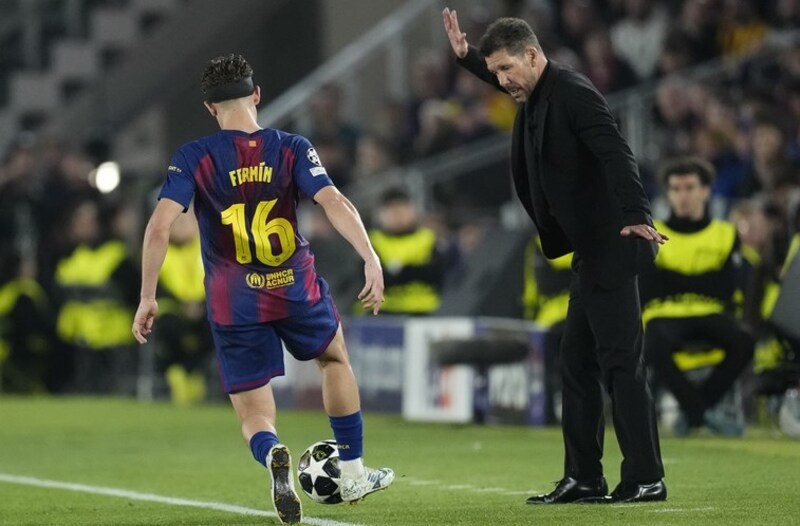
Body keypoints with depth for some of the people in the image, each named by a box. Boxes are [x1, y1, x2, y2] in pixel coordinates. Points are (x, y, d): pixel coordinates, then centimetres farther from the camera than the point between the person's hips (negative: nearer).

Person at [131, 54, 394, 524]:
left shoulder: (193, 158, -5)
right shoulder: (292, 149, -2)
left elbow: (160, 226, -14)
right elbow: (334, 203, -16)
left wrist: (148, 298, -9)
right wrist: (371, 259, -22)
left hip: (234, 305, -1)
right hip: (297, 291, 1)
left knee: (254, 415, 7)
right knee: (336, 359, 32)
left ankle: (273, 454, -30)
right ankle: (354, 475, 33)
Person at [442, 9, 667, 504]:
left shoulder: (574, 93, -15)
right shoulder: (536, 95, 13)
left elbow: (617, 155, -28)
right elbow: (509, 83, 39)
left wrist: (636, 216, -40)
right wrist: (467, 55, 28)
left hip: (611, 248, -10)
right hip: (590, 253, 10)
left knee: (620, 361, -10)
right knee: (578, 362, 11)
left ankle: (646, 478, -8)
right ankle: (585, 479, 16)